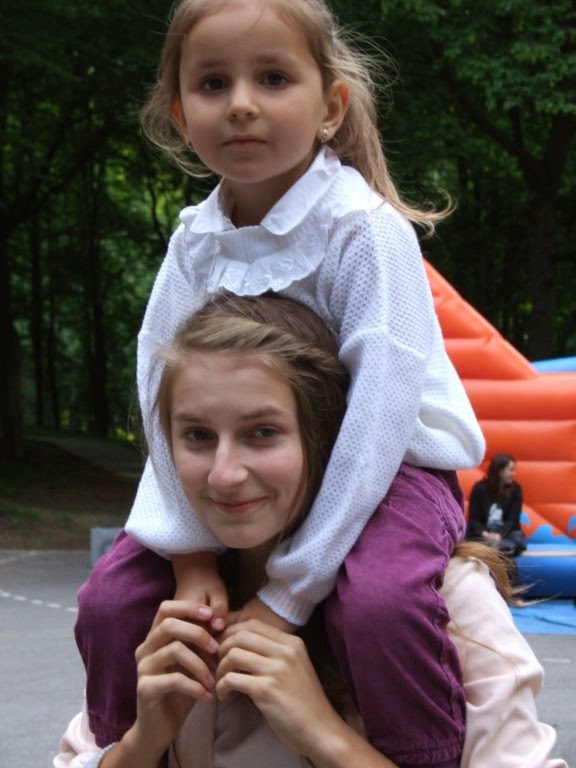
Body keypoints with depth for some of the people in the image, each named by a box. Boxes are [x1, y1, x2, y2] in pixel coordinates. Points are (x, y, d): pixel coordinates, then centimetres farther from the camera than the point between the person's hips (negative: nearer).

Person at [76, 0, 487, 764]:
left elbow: (381, 405, -26)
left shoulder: (362, 228, -21)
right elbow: (163, 390, -7)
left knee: (379, 601, -35)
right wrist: (191, 553, -19)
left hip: (390, 465, -5)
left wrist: (287, 590, -27)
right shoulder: (196, 240, -3)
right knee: (111, 596, -5)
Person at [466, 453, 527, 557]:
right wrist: (485, 534, -27)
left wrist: (499, 535, -26)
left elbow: (513, 519, -6)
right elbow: (473, 519, -6)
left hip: (504, 533, 1)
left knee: (518, 539, -34)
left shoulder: (515, 489, 0)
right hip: (481, 535, -1)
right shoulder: (479, 488, -5)